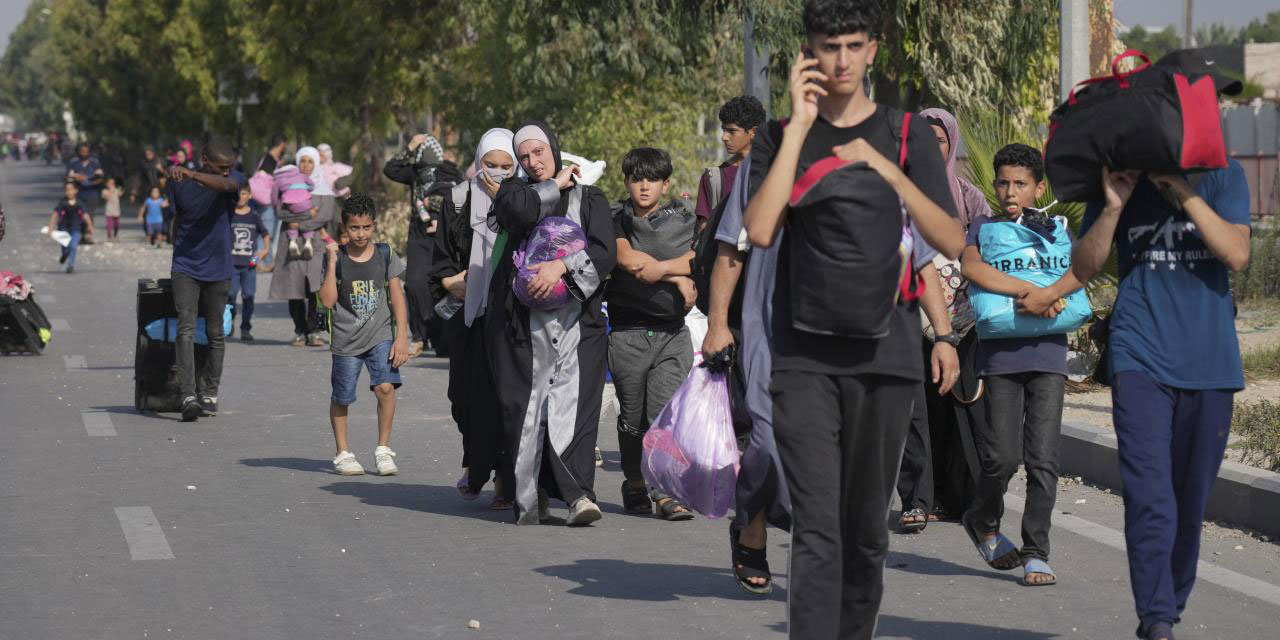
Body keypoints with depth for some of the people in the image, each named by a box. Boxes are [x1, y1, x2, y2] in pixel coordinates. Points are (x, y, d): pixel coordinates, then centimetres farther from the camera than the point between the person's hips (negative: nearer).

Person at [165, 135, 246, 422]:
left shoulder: (234, 180, -8)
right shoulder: (179, 184, -4)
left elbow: (224, 185, -33)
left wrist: (189, 174, -48)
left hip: (218, 269, 1)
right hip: (185, 268, -1)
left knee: (215, 333, 9)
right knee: (186, 330, -13)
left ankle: (210, 393, 24)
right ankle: (189, 396, -19)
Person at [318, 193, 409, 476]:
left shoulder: (385, 255, 0)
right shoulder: (337, 258, -3)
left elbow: (397, 296, 1)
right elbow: (328, 300, -12)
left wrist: (401, 337, -6)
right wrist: (332, 262, -16)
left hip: (380, 335, 0)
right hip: (346, 339, 0)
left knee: (385, 386, -18)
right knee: (341, 398, 7)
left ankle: (383, 449, -4)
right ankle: (343, 453, 24)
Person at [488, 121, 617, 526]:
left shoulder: (589, 200, 16)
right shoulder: (515, 191, 15)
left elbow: (606, 252, 1)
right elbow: (519, 210, -11)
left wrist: (561, 266, -13)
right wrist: (555, 186, 4)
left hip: (576, 321, 0)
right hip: (522, 321, 0)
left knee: (575, 406, -14)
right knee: (524, 408, -4)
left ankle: (578, 494, -23)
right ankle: (530, 501, 2)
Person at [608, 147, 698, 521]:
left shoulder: (684, 221, 9)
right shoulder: (617, 221, 6)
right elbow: (626, 259, -11)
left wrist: (657, 268, -13)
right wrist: (678, 275, -11)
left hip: (672, 333, 0)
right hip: (628, 333, 0)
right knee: (632, 416, 7)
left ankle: (666, 492, -12)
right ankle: (635, 484, 23)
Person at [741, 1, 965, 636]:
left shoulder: (906, 134, 8)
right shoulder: (781, 137, 8)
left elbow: (952, 243, 0)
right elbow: (759, 231, -10)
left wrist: (885, 168, -11)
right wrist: (801, 125, -8)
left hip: (884, 353, 1)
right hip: (803, 357, -1)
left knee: (866, 530, 9)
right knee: (816, 529, -12)